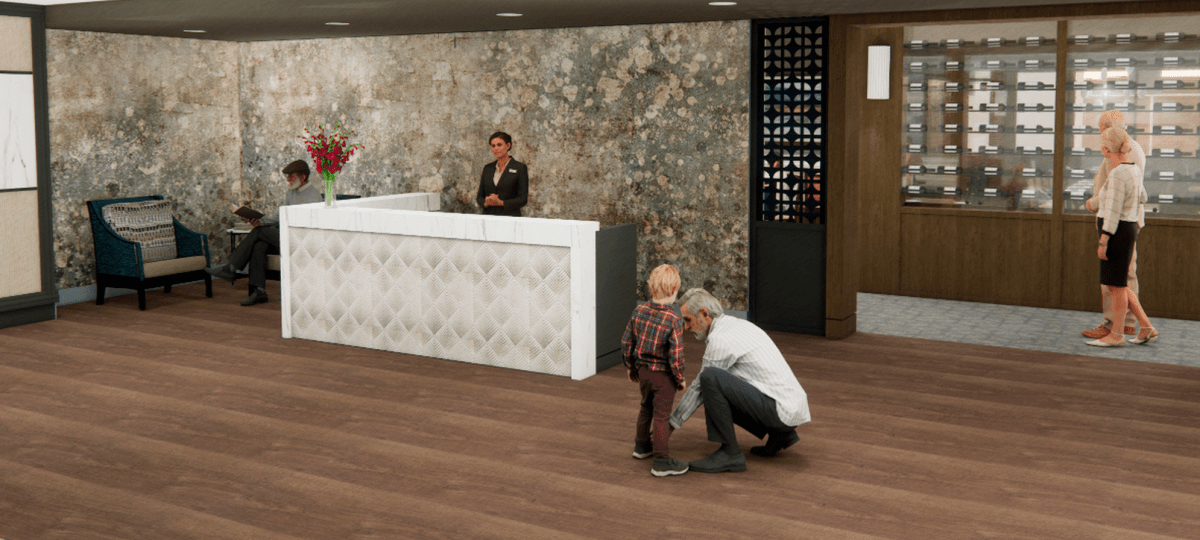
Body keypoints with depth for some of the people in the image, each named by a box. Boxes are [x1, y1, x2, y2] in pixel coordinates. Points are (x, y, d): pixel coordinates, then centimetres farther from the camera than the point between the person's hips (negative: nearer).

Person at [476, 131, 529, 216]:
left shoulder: (520, 168, 0)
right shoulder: (487, 168, 14)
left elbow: (523, 199, -4)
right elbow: (479, 196, 16)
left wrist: (501, 203, -15)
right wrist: (485, 203, -7)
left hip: (510, 216, -3)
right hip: (488, 216, 4)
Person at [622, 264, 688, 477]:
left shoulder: (639, 312, -6)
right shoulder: (674, 321, -23)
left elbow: (626, 342, 2)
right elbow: (675, 356, -23)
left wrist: (630, 367, 16)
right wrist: (680, 379, -7)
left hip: (643, 371, 6)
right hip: (663, 375, -6)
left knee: (646, 407, 26)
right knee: (661, 416, 2)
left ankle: (641, 445, 43)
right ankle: (661, 461, 6)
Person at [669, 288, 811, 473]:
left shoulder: (720, 339, -12)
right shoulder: (740, 325, 16)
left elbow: (699, 388, -4)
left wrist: (673, 422, 7)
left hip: (780, 409, -10)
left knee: (710, 378, -21)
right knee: (717, 397, 26)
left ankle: (729, 453, -14)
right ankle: (779, 434, 18)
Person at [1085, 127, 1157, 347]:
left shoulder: (1117, 174, -19)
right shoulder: (1134, 169, 10)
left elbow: (1113, 212, -20)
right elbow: (1141, 197, 27)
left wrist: (1103, 242, -18)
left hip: (1117, 232, -9)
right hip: (1129, 229, 9)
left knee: (1116, 284, 1)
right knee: (1114, 285, 15)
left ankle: (1116, 335, 10)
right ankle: (1146, 328, 17)